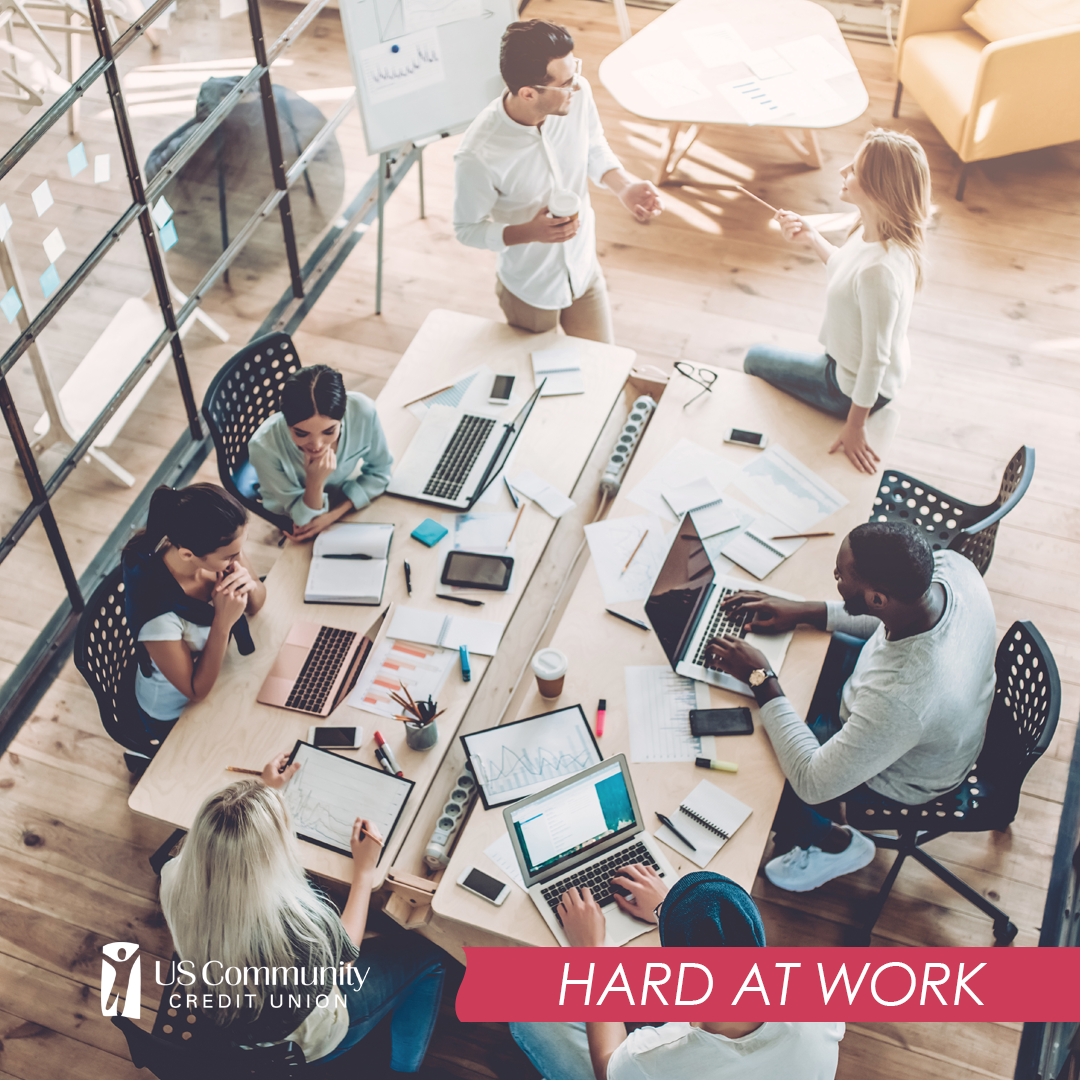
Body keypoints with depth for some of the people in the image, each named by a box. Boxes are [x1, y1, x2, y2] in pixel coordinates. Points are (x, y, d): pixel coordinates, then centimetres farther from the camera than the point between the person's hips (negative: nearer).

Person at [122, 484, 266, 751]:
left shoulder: (219, 548, -25)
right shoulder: (157, 615, -41)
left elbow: (256, 604, -6)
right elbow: (197, 691, -26)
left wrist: (250, 586, -30)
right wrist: (223, 623, -39)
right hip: (175, 716, -5)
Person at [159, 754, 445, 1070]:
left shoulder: (175, 881, -28)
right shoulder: (301, 920, -42)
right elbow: (344, 957, -15)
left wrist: (267, 790, 10)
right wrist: (364, 870, -6)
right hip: (305, 1042, -5)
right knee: (426, 955, 14)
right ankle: (402, 1068, 31)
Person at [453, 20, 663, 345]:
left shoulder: (578, 94, -22)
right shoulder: (477, 156, -36)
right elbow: (468, 229, -19)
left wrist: (624, 185, -20)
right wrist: (530, 233, -36)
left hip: (585, 272, 4)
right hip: (529, 290, -4)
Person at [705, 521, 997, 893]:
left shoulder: (899, 699, -47)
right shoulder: (949, 564, -28)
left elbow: (812, 783, -31)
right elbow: (890, 617, -2)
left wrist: (762, 680, -25)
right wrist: (803, 611, -6)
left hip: (899, 776, -7)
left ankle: (835, 843, 26)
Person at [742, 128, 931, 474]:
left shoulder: (880, 270, -40)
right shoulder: (874, 232, -13)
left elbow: (876, 357, -30)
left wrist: (855, 426, -21)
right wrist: (811, 237, 1)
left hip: (850, 387, -8)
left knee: (755, 360, 14)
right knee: (758, 357, 28)